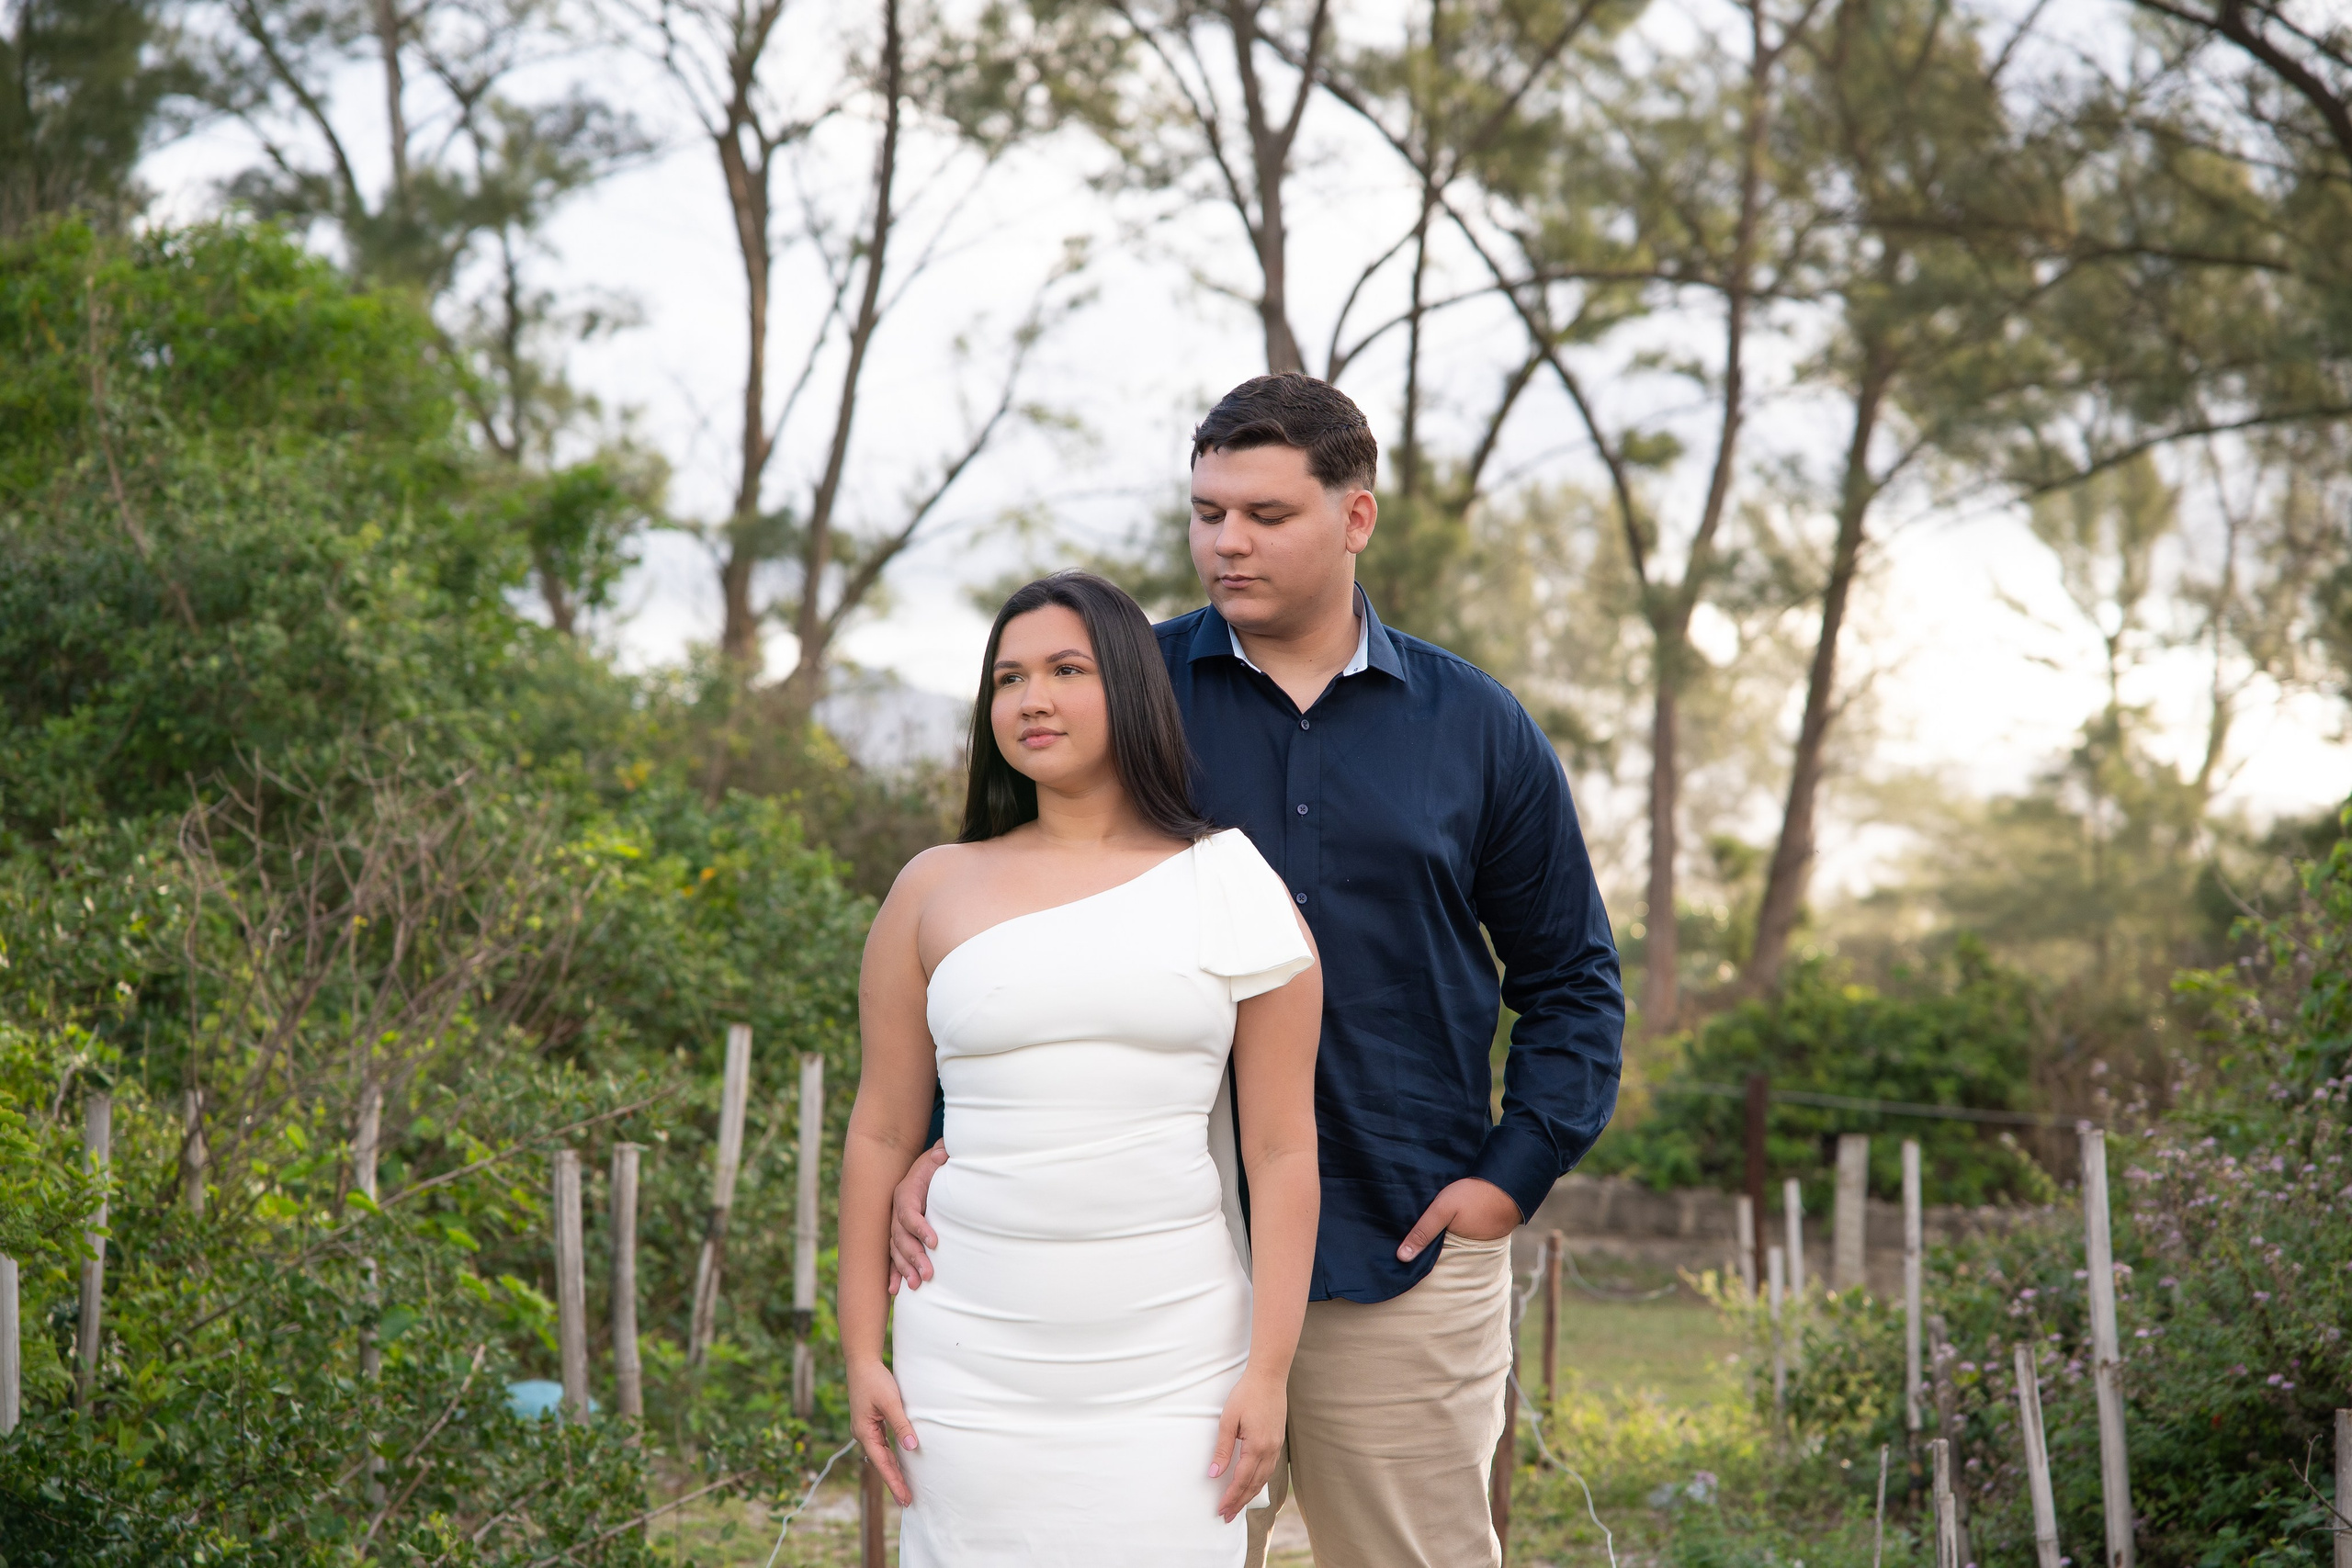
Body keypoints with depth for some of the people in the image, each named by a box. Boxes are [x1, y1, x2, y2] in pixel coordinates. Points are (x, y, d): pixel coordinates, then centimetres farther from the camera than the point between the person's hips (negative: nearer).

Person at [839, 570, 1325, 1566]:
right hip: (974, 1359, 1)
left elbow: (1282, 1150, 1)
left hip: (1169, 1362, -1)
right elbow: (881, 1135, 9)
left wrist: (1269, 1371, -5)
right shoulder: (935, 893, 7)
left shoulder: (1230, 888, 3)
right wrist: (861, 1353, 5)